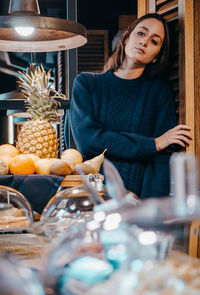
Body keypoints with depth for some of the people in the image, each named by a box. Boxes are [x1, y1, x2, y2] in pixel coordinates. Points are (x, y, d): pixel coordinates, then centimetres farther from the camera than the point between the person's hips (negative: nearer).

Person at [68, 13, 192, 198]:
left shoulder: (159, 91, 8)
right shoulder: (86, 83, 9)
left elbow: (161, 160, -2)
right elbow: (87, 140, -6)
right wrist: (153, 144, -7)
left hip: (138, 198, 1)